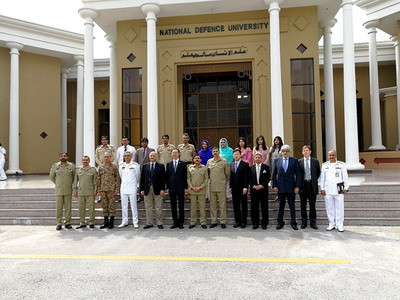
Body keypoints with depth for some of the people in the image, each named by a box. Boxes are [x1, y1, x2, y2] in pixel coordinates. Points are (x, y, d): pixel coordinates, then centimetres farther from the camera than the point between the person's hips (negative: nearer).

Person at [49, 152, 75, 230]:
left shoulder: (72, 166, 2)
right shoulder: (55, 166, 4)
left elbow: (75, 177, 11)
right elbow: (51, 177, 15)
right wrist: (58, 184, 12)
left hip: (68, 191, 0)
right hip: (58, 191, 1)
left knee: (68, 207, 4)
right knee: (58, 207, 2)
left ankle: (67, 223, 14)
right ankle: (59, 223, 11)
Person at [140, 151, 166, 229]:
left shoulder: (161, 166, 3)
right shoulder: (145, 166, 11)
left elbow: (163, 178, -1)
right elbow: (142, 178, 9)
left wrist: (162, 189, -9)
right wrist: (142, 189, 1)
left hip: (157, 189, -2)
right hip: (147, 189, 2)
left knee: (159, 208, 2)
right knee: (148, 208, 8)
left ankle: (159, 223, 12)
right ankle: (149, 223, 17)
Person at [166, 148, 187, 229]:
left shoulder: (183, 164, 3)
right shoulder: (168, 164, 10)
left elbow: (185, 176, 0)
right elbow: (167, 176, 8)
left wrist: (185, 187, -5)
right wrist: (167, 187, 2)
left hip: (180, 188, -2)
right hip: (172, 188, 2)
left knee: (181, 206, 2)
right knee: (173, 206, 6)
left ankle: (181, 222, 10)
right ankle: (175, 222, 15)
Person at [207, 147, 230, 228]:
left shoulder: (224, 162, 0)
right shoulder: (209, 162, 9)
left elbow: (228, 174, 7)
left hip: (221, 187, -3)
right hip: (212, 187, 3)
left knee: (222, 205, -1)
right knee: (212, 205, 7)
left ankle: (223, 222, 7)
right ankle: (213, 221, 16)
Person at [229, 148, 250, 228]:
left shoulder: (245, 164, -4)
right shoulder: (232, 165, 12)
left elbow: (247, 177, -8)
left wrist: (245, 187, -13)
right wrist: (231, 187, 9)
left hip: (242, 189, -5)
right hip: (234, 189, 5)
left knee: (244, 206, 3)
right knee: (236, 206, 7)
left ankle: (244, 221, 10)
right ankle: (237, 221, 15)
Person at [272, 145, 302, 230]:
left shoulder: (294, 161, 2)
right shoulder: (277, 161, 5)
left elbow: (298, 174, 0)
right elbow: (274, 174, 6)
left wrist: (297, 186, -7)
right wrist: (274, 185, -2)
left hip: (291, 187, -1)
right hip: (280, 187, 1)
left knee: (292, 206, 7)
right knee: (281, 206, 9)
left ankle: (293, 223, 17)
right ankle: (280, 223, 18)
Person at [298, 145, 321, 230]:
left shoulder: (315, 161, 5)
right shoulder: (299, 162, 3)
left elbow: (318, 172, 14)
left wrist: (315, 180, 7)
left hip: (312, 185, 0)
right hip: (303, 185, 0)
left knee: (312, 204, 4)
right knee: (303, 205, 6)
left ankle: (313, 222, 13)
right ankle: (304, 222, 14)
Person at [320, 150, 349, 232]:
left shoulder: (341, 165, 5)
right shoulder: (324, 165, 10)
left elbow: (345, 177, 5)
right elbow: (322, 178, 10)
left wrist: (345, 188, -2)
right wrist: (322, 189, 5)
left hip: (339, 190, -2)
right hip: (328, 190, 2)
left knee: (339, 208, -1)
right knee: (329, 208, 6)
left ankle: (339, 225, 7)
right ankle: (331, 224, 16)